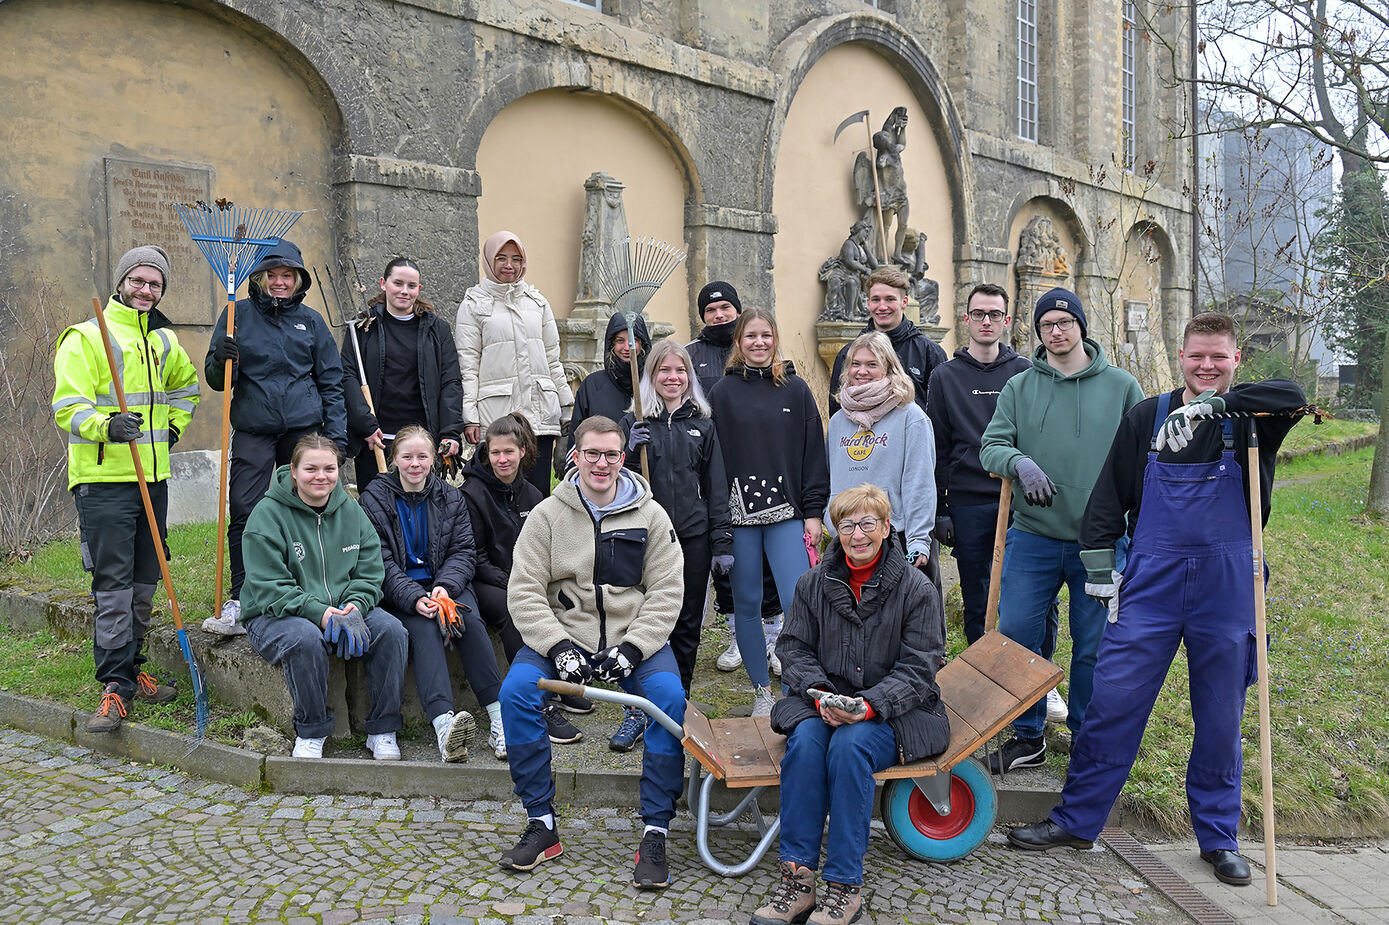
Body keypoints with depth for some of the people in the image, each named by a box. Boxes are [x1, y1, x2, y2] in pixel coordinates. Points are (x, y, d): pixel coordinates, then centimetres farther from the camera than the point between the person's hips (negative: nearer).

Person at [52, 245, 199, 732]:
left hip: (153, 477, 6)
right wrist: (106, 425, -31)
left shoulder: (164, 341, 15)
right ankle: (115, 685, -1)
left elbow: (185, 385, 35)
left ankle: (131, 668, 24)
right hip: (104, 479, -6)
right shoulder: (85, 338, -4)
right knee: (113, 585, -7)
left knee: (144, 582, 12)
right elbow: (68, 408, -12)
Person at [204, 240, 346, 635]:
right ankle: (239, 602, 3)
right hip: (253, 430, -1)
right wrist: (220, 359, -18)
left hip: (305, 428, 1)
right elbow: (217, 380, 5)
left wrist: (336, 435, 3)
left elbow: (331, 381, 11)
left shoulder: (311, 320, 9)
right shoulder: (239, 315, 5)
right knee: (244, 513, -6)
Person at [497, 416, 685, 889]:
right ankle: (541, 824, -8)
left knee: (671, 698, -27)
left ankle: (655, 835, -14)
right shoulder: (548, 514, 2)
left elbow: (666, 591, -1)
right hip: (563, 634, 1)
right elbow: (524, 591, -3)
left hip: (635, 638, 0)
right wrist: (558, 647, -16)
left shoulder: (650, 514, 3)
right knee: (515, 691, -25)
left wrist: (631, 648, -14)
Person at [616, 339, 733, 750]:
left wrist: (722, 544, 4)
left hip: (693, 538, 2)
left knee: (686, 627, 8)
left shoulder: (703, 426, 9)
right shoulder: (633, 423, 5)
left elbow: (716, 488, 9)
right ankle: (636, 711, 11)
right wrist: (630, 451, -14)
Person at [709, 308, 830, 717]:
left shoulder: (795, 389, 7)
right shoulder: (723, 392, 6)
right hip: (738, 515, 1)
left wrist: (813, 511, 0)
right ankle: (761, 691, 22)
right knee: (747, 604, 8)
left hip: (787, 514, 0)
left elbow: (814, 453, 6)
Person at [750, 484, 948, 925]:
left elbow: (917, 669, -6)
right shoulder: (813, 583, 6)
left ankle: (845, 885, -24)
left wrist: (869, 705, -22)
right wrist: (818, 692, -15)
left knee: (850, 744, -33)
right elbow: (793, 647, 5)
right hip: (824, 702, 3)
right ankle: (797, 876, -24)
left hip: (893, 713, -3)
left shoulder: (916, 588, -3)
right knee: (804, 739, -29)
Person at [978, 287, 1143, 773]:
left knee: (1094, 646, 7)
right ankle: (1028, 737, 18)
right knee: (1017, 635, 1)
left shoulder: (1121, 386, 4)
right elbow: (991, 444, 0)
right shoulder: (1019, 387, 6)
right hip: (1033, 537, 1)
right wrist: (1020, 463, -23)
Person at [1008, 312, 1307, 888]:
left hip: (1226, 587, -1)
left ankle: (1219, 836, 28)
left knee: (1220, 717, 10)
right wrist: (1099, 562, 2)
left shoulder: (1251, 420, 0)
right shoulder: (1148, 417, 5)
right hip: (1151, 581, 1)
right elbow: (1110, 493, 8)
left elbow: (1293, 396, -24)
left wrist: (1217, 401, -31)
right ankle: (1076, 819, 14)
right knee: (1112, 700, 1)